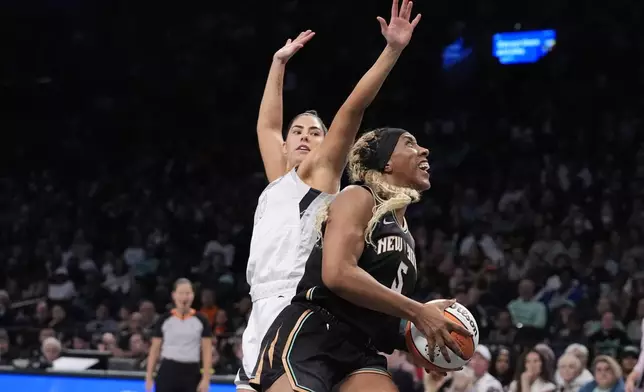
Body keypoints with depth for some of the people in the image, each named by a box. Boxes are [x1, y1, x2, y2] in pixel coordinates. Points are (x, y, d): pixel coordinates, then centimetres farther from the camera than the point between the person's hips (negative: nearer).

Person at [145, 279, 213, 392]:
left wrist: (206, 378, -6)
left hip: (191, 373, 1)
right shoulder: (164, 320, 2)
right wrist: (149, 377, 1)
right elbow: (155, 350, 6)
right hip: (168, 372, -1)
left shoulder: (201, 321, 2)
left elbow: (207, 351, 2)